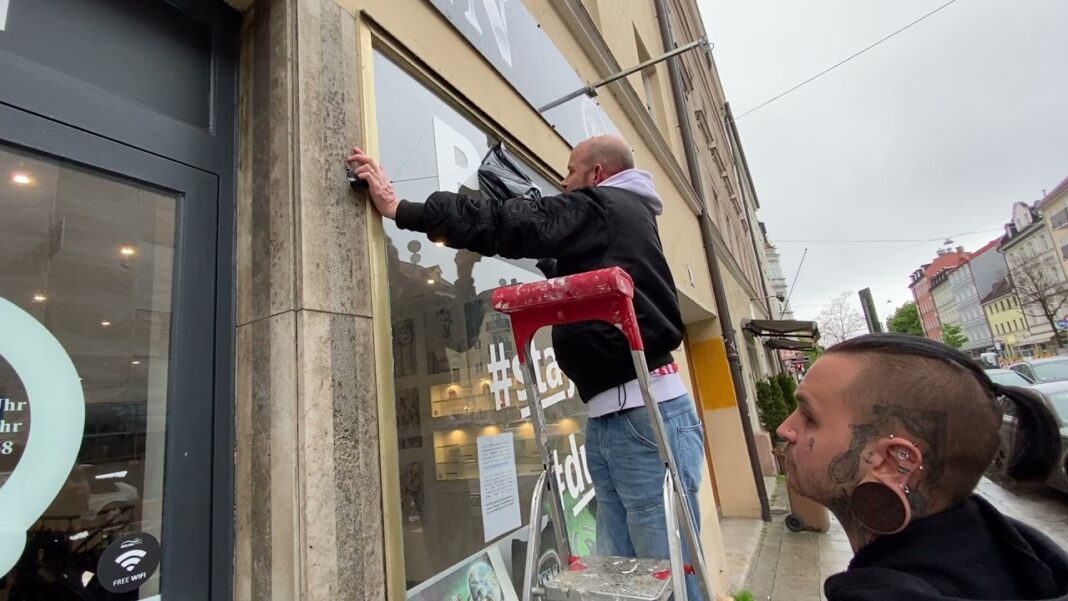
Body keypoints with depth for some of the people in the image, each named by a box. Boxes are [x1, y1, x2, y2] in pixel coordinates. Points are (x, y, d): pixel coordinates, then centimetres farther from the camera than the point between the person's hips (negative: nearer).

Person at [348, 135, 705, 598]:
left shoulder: (604, 206, -3)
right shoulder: (608, 217, 26)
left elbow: (510, 224, -13)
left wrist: (401, 209, -10)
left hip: (646, 411, -10)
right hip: (608, 417, 10)